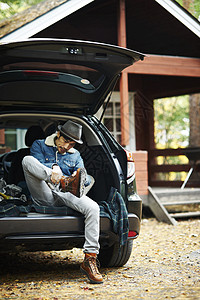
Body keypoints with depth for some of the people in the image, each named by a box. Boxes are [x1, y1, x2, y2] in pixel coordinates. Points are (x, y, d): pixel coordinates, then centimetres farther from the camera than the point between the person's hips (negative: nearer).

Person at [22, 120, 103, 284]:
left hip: (66, 196, 2)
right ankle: (65, 181, -45)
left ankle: (90, 259, -28)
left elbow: (85, 179, 15)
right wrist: (53, 168, -25)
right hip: (44, 196, -2)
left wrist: (81, 179, -12)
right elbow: (37, 165, -2)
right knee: (27, 160, -26)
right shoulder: (40, 146, 18)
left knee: (93, 208, -29)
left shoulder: (75, 155, 27)